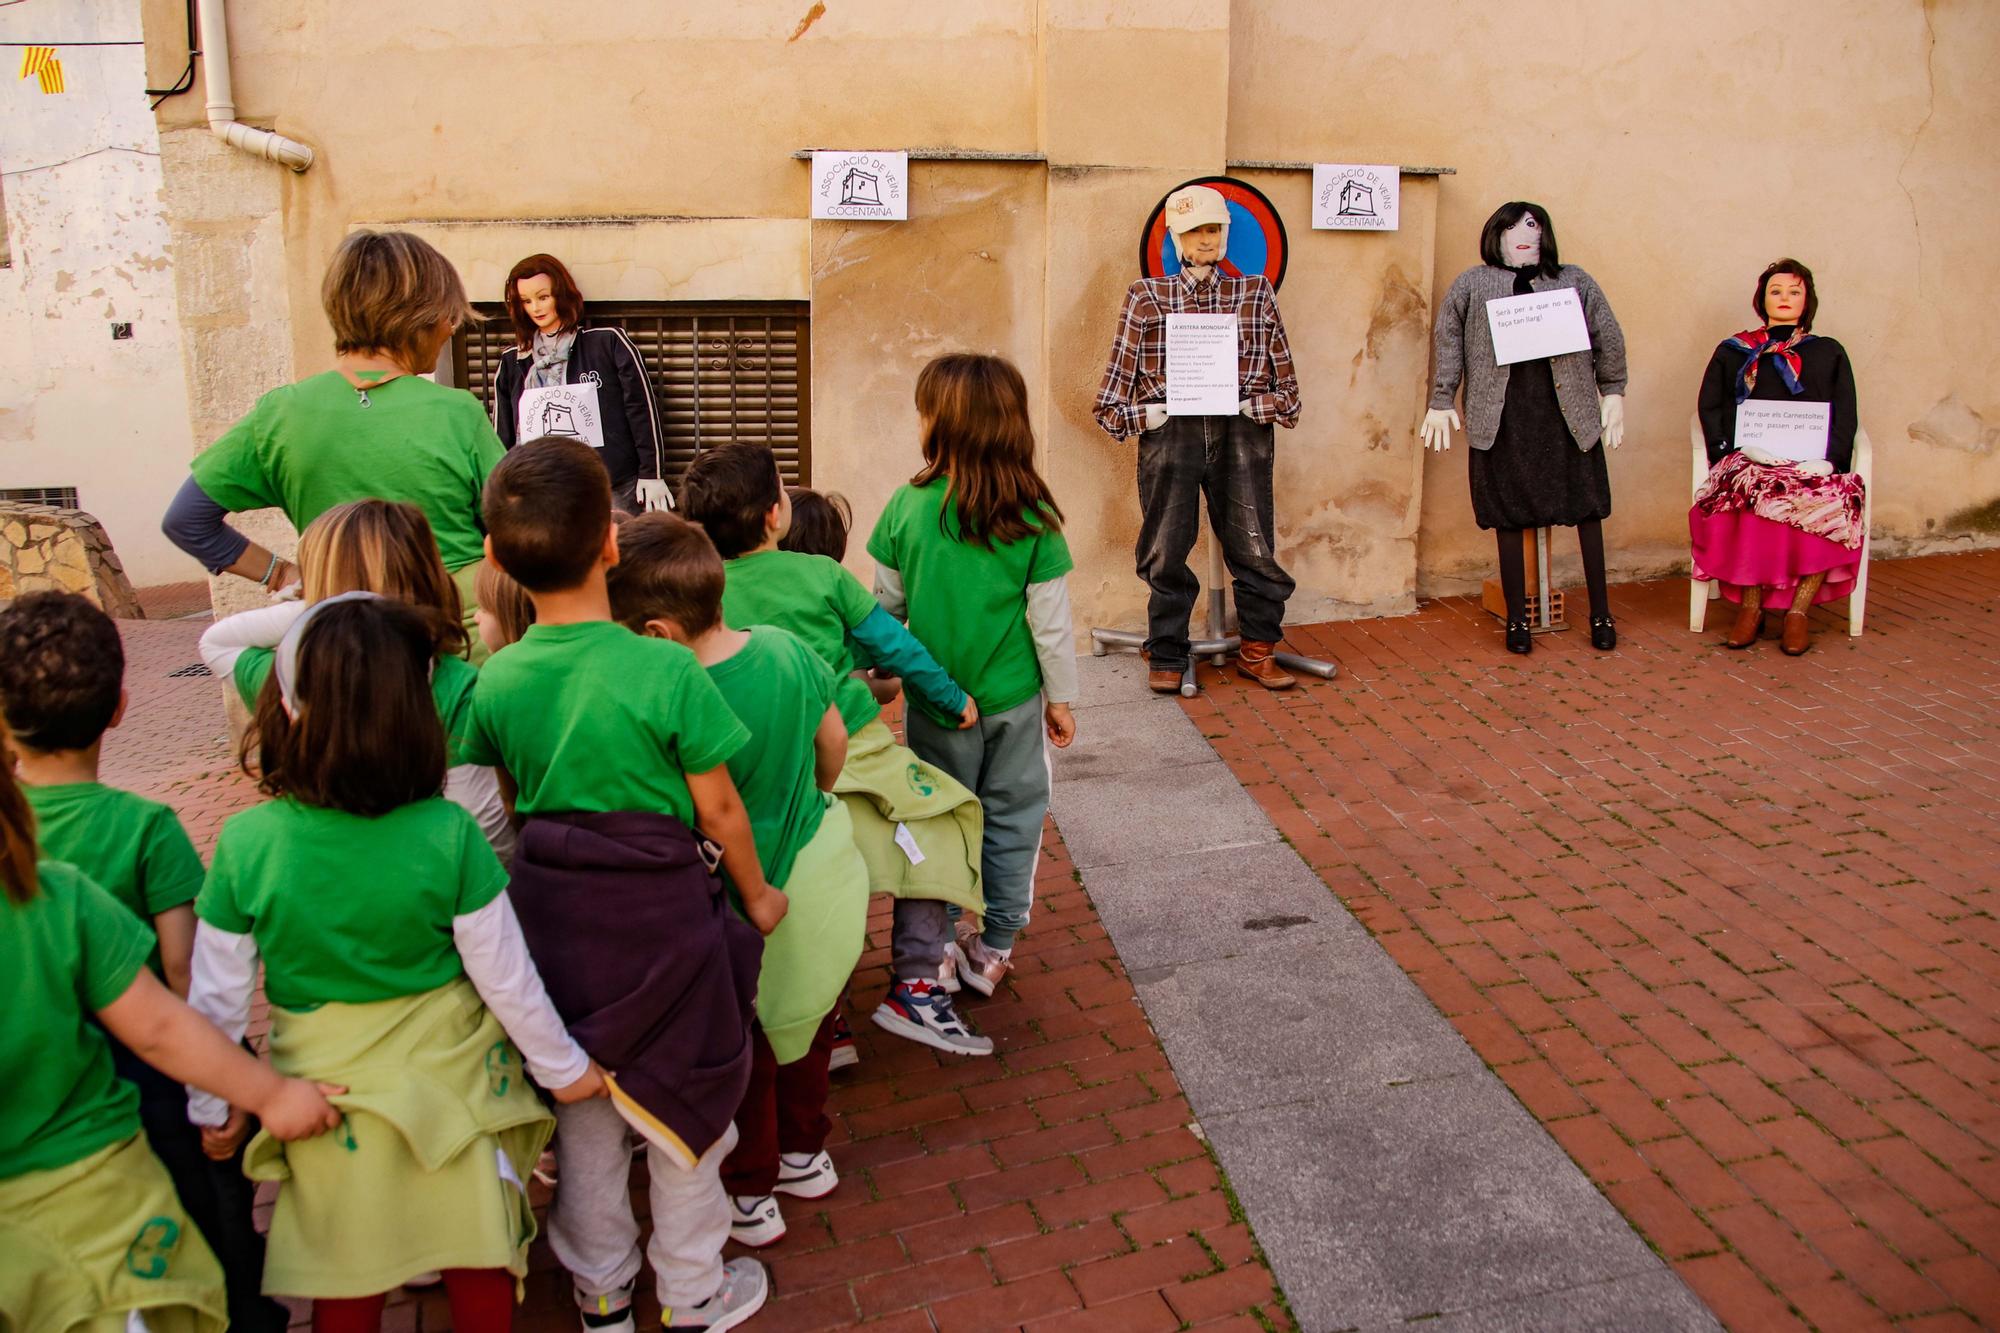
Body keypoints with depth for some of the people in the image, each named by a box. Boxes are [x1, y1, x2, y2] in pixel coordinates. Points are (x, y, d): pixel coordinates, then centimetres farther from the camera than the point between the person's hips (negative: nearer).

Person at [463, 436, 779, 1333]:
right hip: (660, 916, -4)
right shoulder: (667, 671, -19)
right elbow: (718, 809, -11)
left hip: (553, 912, 4)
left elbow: (502, 807, 4)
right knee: (684, 1108, 15)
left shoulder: (496, 680, -6)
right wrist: (756, 895, 4)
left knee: (581, 1116, 20)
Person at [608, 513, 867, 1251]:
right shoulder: (786, 647, -11)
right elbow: (834, 739, 3)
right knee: (808, 1022, 27)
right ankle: (804, 1151, 47)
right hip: (824, 868, 6)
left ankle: (750, 1194, 34)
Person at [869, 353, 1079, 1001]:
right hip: (1012, 700, -1)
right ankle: (994, 948, 22)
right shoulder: (1032, 518, -13)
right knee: (1011, 818, 14)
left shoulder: (907, 507, -11)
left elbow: (887, 605, -2)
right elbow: (1050, 623, -8)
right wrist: (1061, 698, 4)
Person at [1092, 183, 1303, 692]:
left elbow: (1285, 385, 11)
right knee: (1165, 554, 2)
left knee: (1254, 548, 1)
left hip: (1242, 433, 1)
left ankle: (1256, 651, 19)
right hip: (1170, 432, 0)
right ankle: (1166, 658, 18)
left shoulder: (1256, 293, 13)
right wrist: (1145, 414, -6)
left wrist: (1249, 405, -3)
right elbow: (1113, 394, 8)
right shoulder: (1147, 297, 10)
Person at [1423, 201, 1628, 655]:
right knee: (1510, 520, 4)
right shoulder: (1471, 285, 8)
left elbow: (1608, 338, 11)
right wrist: (1441, 404, 3)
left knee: (1587, 511, 5)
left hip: (1568, 416, 1)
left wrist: (1613, 393, 8)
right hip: (1503, 421, -1)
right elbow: (1447, 344, 7)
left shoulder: (1574, 282, 10)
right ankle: (1517, 620, 15)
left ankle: (1601, 614, 17)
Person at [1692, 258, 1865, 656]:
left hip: (1811, 463, 1)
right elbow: (1710, 408, 9)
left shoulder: (1829, 353, 23)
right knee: (1750, 493, -38)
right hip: (1750, 460, -1)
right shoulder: (1733, 351, 21)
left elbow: (1845, 417, 12)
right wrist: (1739, 449, -11)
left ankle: (1798, 611, -28)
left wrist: (1828, 459, -9)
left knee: (1833, 504, -34)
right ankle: (1749, 607, -30)